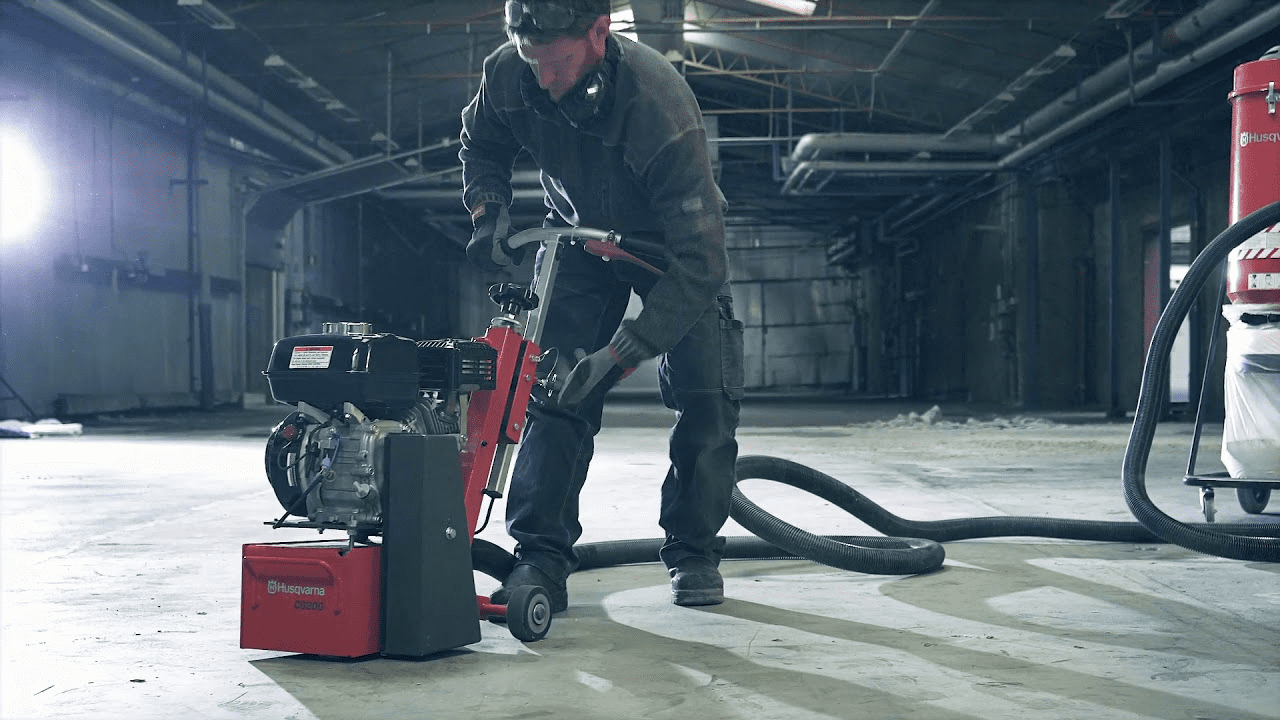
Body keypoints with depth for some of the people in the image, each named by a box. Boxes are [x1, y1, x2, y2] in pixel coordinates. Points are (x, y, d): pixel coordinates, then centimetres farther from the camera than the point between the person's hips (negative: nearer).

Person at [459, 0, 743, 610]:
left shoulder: (660, 107, -41)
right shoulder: (507, 73, -26)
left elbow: (698, 261, -41)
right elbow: (481, 147, 0)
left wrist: (617, 356, -45)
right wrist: (489, 213, -19)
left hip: (671, 239, -3)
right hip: (578, 233, 3)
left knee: (708, 394, -12)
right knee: (554, 387, -11)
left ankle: (693, 551, 4)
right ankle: (542, 556, -7)